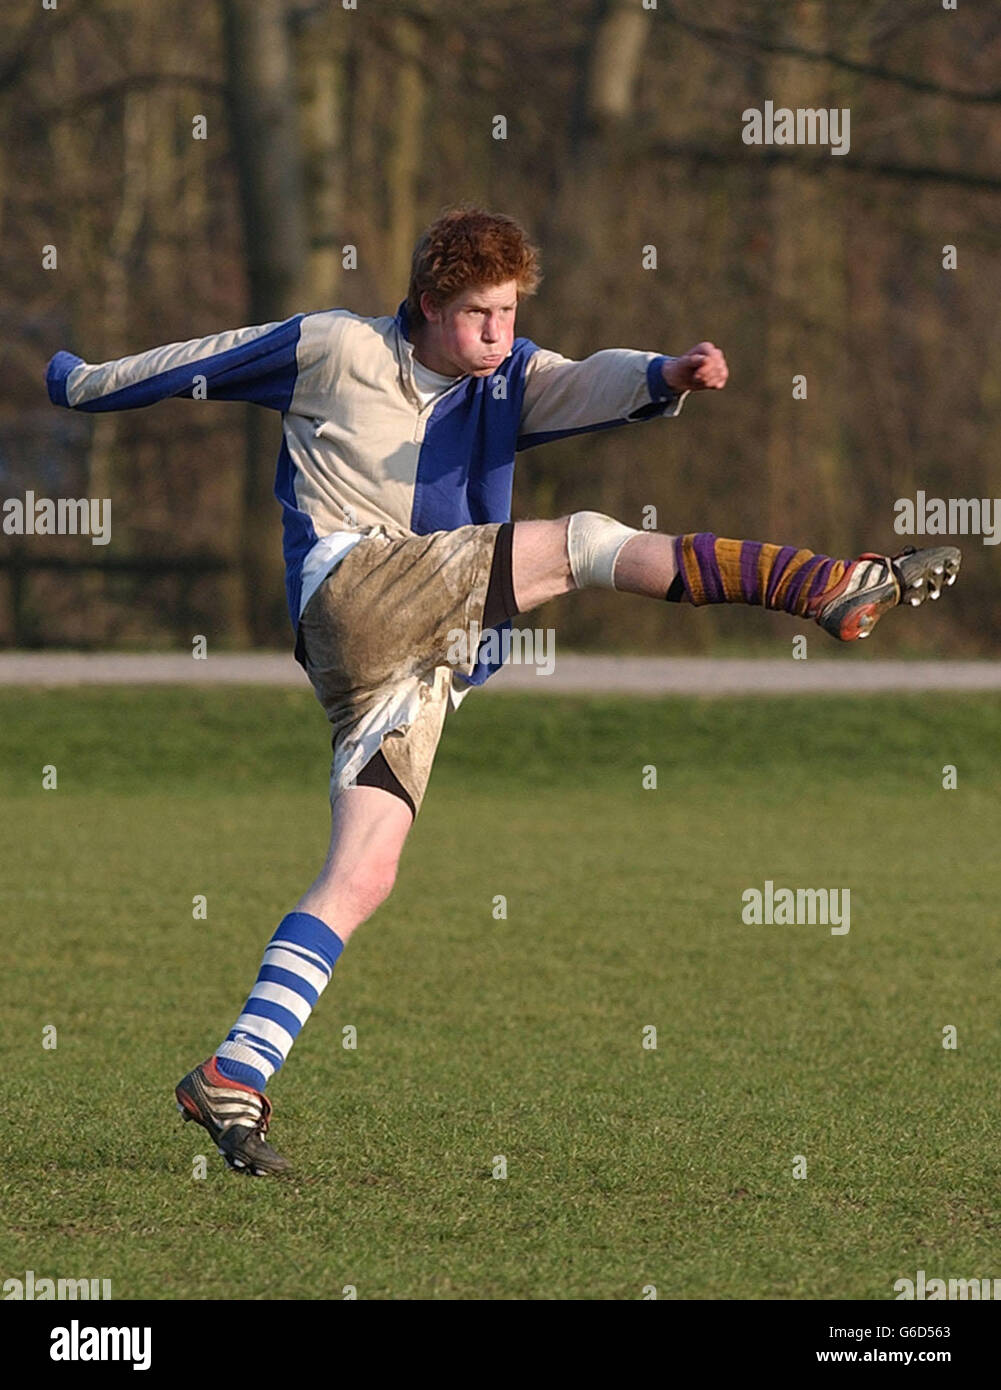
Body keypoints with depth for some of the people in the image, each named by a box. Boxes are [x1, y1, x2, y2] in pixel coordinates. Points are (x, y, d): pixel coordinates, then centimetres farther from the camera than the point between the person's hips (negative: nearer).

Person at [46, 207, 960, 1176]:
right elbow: (203, 364, 18)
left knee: (361, 877, -4)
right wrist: (83, 386, 29)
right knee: (579, 543, -15)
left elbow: (590, 385, -8)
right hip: (349, 584, -5)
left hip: (422, 657, 5)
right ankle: (828, 588, -19)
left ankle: (233, 1077, -7)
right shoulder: (334, 350, 6)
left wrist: (668, 377, -30)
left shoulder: (508, 379, 13)